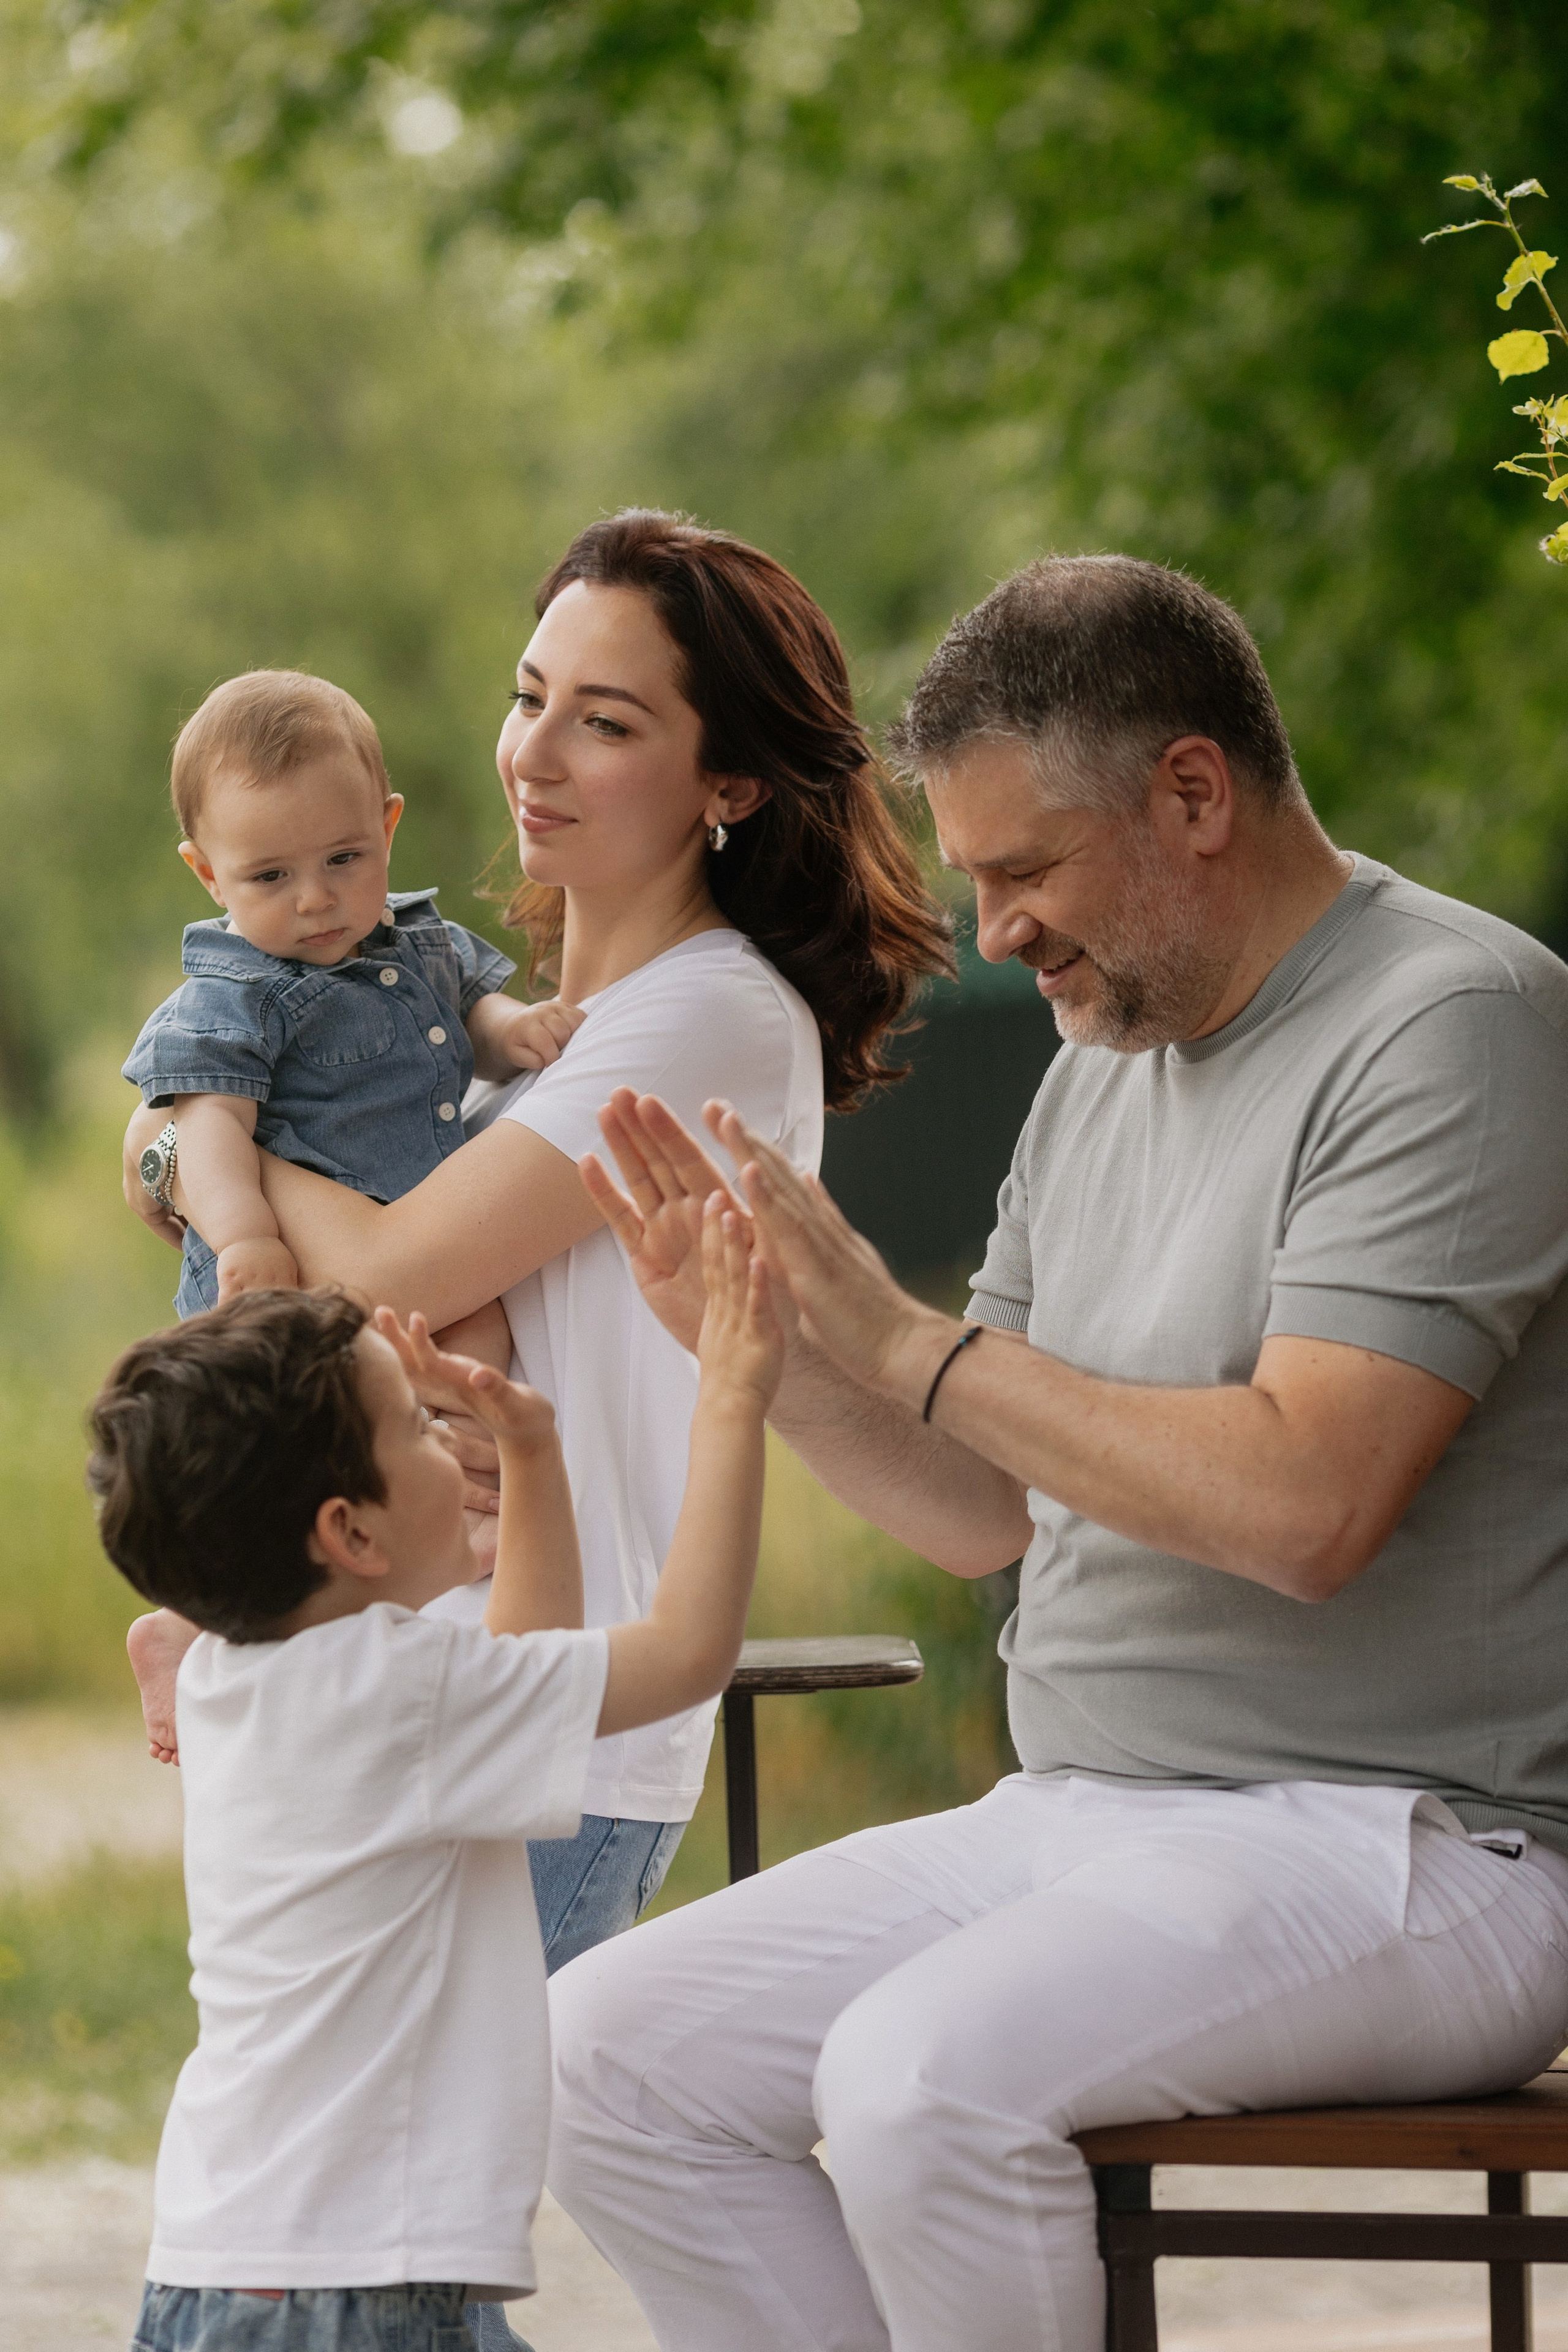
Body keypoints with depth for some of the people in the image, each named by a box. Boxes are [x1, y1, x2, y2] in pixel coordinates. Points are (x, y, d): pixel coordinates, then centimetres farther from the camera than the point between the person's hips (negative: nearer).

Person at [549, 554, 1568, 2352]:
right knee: (606, 2053, -4)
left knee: (924, 2070, -32)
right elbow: (985, 1511, 18)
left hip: (1401, 1847, -9)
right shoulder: (1105, 1061, 16)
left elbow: (1304, 1500, -24)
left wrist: (907, 1341, -17)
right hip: (1084, 1817, 9)